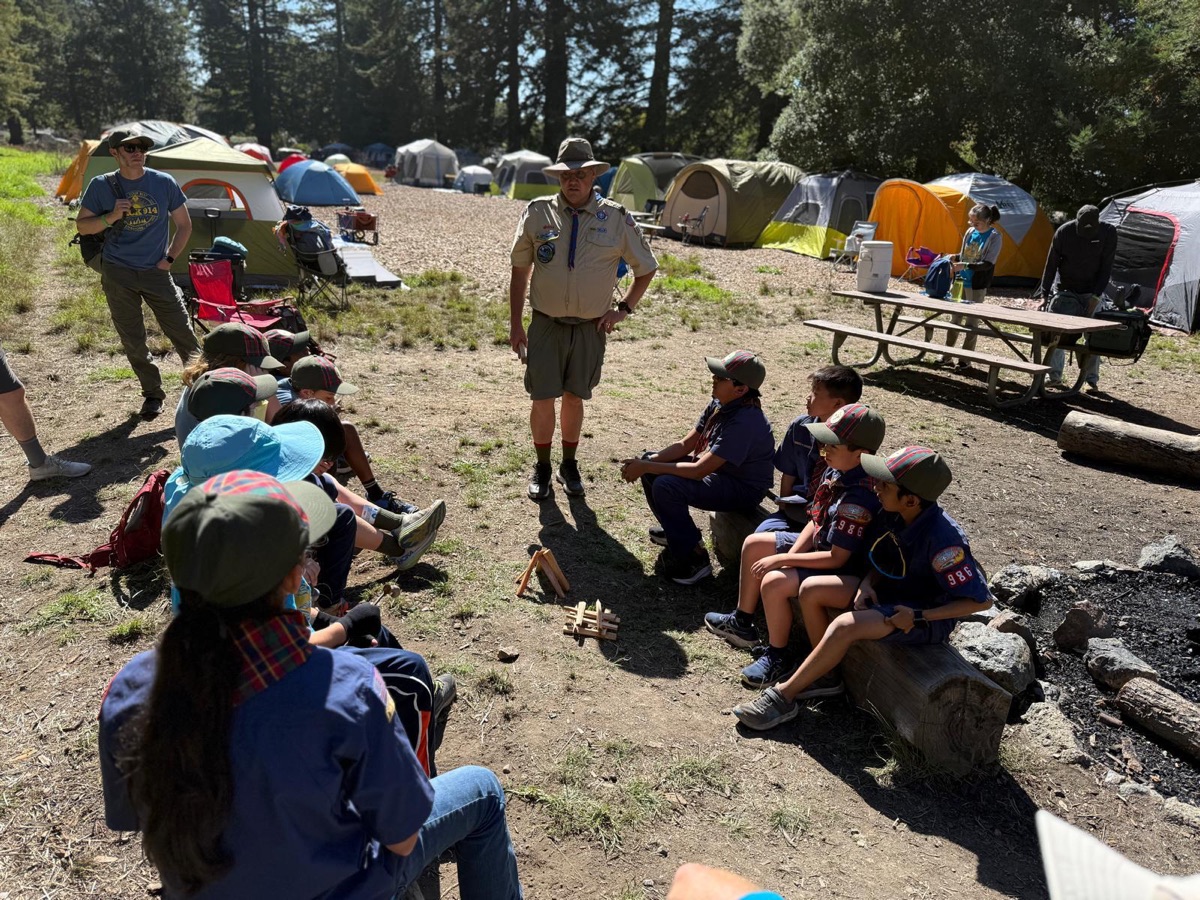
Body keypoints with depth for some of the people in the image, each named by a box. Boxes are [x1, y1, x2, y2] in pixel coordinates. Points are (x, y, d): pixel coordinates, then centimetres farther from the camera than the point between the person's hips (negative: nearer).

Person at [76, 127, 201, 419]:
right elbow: (82, 226, 4)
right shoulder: (101, 186, -1)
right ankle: (152, 394, 19)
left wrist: (170, 257, -1)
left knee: (182, 332, -2)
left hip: (156, 273, 0)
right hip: (118, 275, 1)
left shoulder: (164, 182, -1)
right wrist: (110, 217, -15)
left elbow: (184, 225, 8)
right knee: (133, 341, 5)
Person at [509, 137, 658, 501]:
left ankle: (569, 465, 30)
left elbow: (646, 269, 11)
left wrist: (623, 309, 1)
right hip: (545, 325, 0)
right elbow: (520, 270, 6)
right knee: (543, 400, 0)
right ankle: (542, 468, 21)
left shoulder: (616, 219, -2)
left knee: (574, 398, 11)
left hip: (591, 328, 0)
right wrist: (515, 323, 2)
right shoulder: (538, 212, -1)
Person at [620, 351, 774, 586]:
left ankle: (694, 560, -10)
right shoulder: (720, 404, -4)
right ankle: (676, 531, 24)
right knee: (649, 460, 6)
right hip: (716, 469, 9)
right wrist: (647, 462, -14)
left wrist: (646, 468, -27)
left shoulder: (745, 422, -31)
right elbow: (686, 444, 0)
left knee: (665, 486, -27)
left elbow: (699, 471, -32)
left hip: (742, 489, -9)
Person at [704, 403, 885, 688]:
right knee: (753, 544, 11)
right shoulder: (835, 472, -5)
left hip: (841, 566, -10)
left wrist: (782, 560, -25)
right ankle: (742, 622, 24)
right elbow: (815, 523, 4)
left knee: (773, 583, -28)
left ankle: (778, 656, -4)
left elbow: (836, 558, -30)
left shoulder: (857, 499, -32)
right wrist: (789, 555, -10)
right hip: (817, 543, 10)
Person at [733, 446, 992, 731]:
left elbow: (981, 600, -22)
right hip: (888, 590, 8)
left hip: (928, 616, -8)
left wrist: (918, 616, -24)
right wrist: (867, 584, -11)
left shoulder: (942, 539, -31)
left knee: (844, 626, -30)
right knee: (811, 590, -7)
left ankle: (784, 697, -15)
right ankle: (826, 676, 7)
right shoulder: (894, 514, -11)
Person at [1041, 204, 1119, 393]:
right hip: (1064, 290, 0)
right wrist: (1045, 294, -7)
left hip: (1091, 293, 0)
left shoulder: (1108, 232, -12)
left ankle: (1092, 380, 4)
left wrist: (1096, 296, -15)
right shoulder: (1064, 231, -13)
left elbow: (1106, 267, -10)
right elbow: (1051, 264, -6)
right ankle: (1054, 376, 7)